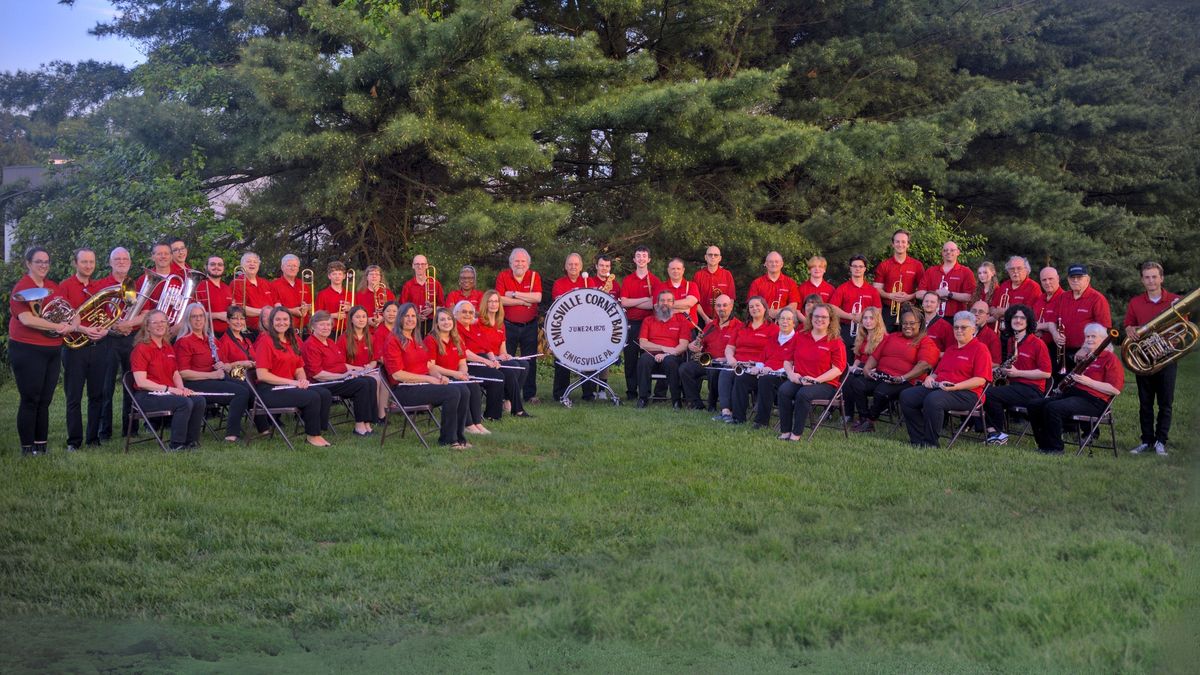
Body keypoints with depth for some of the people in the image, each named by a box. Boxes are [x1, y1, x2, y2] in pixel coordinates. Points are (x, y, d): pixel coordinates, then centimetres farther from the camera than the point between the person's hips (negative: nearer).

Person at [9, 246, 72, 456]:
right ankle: (27, 448, 4)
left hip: (53, 351, 7)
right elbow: (27, 319, -22)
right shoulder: (22, 287, -9)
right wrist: (57, 326, -17)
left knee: (44, 401, 11)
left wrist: (72, 324, -9)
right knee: (30, 400, -2)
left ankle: (42, 445, 17)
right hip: (28, 351, -7)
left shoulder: (53, 287, 13)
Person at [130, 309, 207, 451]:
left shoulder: (168, 348, 17)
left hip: (168, 393, 7)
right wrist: (168, 389, -20)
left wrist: (182, 389, -4)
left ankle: (191, 442, -5)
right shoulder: (141, 349, -8)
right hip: (147, 396, -7)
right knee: (184, 403, -30)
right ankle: (176, 445, -20)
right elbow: (141, 382, -16)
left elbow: (175, 374, 19)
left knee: (199, 400, -16)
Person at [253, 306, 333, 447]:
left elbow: (299, 368, 20)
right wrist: (291, 382, -17)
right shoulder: (265, 341, -9)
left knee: (325, 394, -14)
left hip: (290, 387, 7)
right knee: (313, 397, -24)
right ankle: (312, 435, -7)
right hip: (270, 390, -7)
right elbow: (262, 375, -16)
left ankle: (319, 431, -6)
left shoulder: (293, 341, 14)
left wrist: (303, 380, -5)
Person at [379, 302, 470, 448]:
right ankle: (448, 440, -12)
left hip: (423, 384, 8)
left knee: (462, 390, -14)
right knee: (452, 393, -25)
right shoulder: (393, 341, -8)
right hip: (405, 390, -8)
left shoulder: (417, 341, 19)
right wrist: (428, 378, -17)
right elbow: (397, 374, -15)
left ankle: (459, 437, -7)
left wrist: (439, 377, -4)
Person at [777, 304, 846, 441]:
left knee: (804, 394, -35)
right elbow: (788, 360, 17)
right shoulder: (799, 337, 15)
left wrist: (816, 380, -18)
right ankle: (785, 432, -25)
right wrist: (791, 374, -5)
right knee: (784, 390, -29)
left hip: (825, 384, -4)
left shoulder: (836, 342, 2)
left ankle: (797, 434, -27)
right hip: (799, 381, 4)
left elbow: (838, 369, -7)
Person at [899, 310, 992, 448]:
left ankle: (930, 443, -26)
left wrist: (954, 386, -20)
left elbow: (980, 380, -10)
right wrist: (930, 377, 8)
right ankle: (918, 440, -11)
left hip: (966, 393, -8)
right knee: (906, 396, -11)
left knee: (933, 400, -37)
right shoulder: (950, 349, 28)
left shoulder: (980, 349, 1)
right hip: (938, 387, 8)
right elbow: (938, 371, 34)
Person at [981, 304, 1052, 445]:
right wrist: (1003, 370, 6)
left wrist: (1017, 373, -16)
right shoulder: (1010, 341, 14)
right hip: (1014, 386, 7)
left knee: (990, 394, -24)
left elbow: (1046, 373, -12)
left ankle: (999, 432, -9)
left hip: (1032, 390, -7)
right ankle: (992, 430, -15)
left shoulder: (1037, 343, -7)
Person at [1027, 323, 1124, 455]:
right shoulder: (1085, 356, 24)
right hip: (1072, 394, 9)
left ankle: (1055, 448, -20)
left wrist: (1088, 381, -16)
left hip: (1092, 401, -9)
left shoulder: (1110, 359, -2)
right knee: (1035, 406, -7)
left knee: (1052, 408, -31)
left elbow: (1115, 389, -14)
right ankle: (1044, 445, -4)